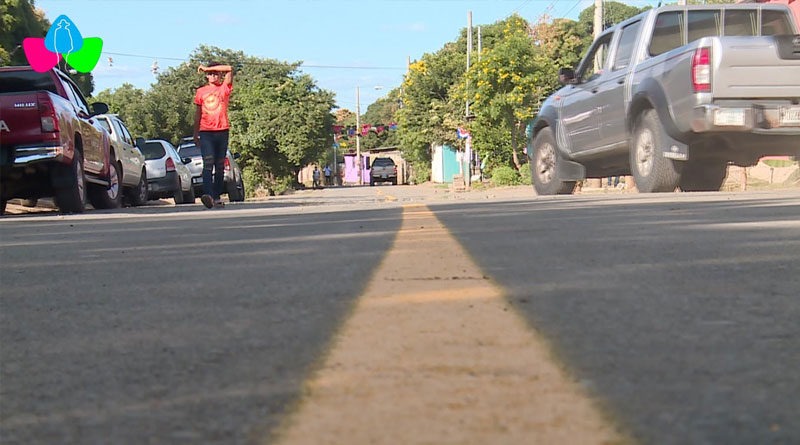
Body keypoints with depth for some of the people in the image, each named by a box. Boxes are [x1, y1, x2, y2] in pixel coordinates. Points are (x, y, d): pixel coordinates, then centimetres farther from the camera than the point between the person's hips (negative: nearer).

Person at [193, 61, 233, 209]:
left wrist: (207, 68, -1)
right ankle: (207, 195, -27)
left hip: (222, 131, 1)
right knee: (208, 163, -14)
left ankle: (217, 196, 9)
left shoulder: (225, 88, 9)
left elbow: (229, 69, -5)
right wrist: (195, 134, 12)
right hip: (206, 132, -1)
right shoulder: (201, 91, 12)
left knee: (220, 166, 4)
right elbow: (198, 113, 15)